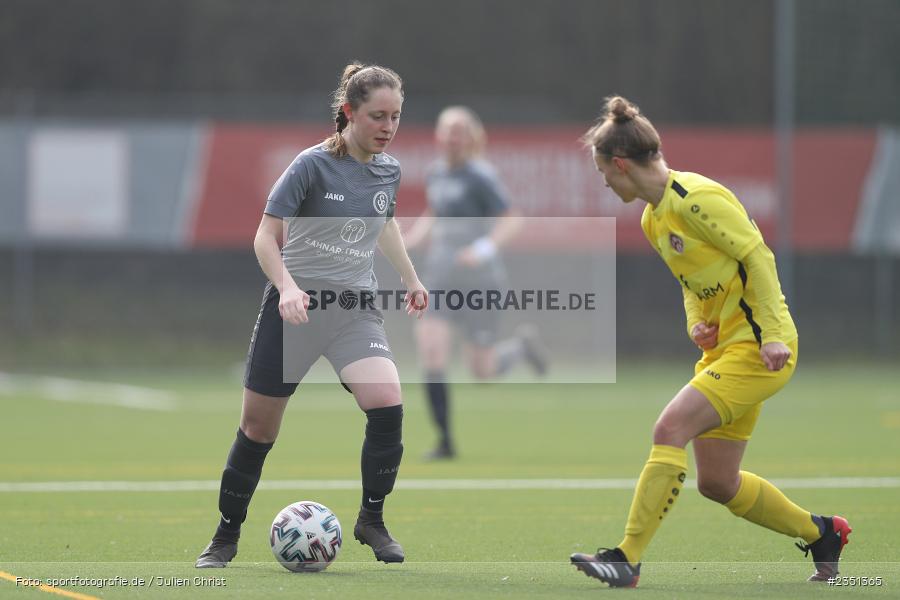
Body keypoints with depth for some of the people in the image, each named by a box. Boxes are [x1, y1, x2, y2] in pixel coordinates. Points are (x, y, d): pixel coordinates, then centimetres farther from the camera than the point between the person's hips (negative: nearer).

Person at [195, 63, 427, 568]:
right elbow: (266, 237, -14)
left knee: (387, 406, -21)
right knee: (258, 429, 4)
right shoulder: (313, 165, -14)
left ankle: (372, 521, -1)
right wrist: (287, 287, -30)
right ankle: (226, 538, 22)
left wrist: (411, 278, 26)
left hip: (356, 308, 3)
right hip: (295, 308, -3)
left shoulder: (389, 171, 2)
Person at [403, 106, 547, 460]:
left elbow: (510, 221, -13)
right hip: (441, 279, 5)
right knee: (430, 352, -13)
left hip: (478, 278, -5)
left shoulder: (479, 176, -12)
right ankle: (445, 441, -5)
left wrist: (485, 248, -29)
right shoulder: (437, 173, 8)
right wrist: (407, 242, 10)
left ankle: (522, 344, 36)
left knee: (483, 371, 2)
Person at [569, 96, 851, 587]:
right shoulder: (653, 218, 12)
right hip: (723, 347, 10)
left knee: (670, 429, -22)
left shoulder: (696, 199, -16)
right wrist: (697, 323, 1)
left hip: (758, 346, -10)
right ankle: (821, 533, 30)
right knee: (716, 482, 10)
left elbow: (758, 256, -17)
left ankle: (628, 558, -22)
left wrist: (772, 335, -22)